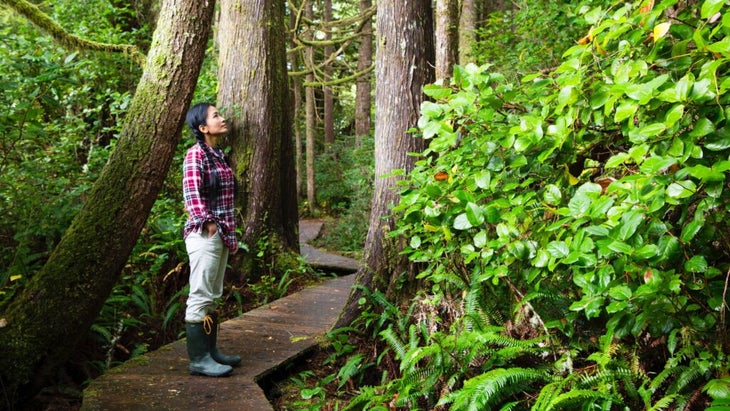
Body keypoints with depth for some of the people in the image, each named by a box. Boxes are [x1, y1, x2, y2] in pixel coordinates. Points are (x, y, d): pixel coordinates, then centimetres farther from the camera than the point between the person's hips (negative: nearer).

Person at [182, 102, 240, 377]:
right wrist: (208, 223, -20)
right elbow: (192, 193, -18)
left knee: (212, 297, 15)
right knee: (200, 297, -5)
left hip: (221, 234, 9)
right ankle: (198, 360, 0)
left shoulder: (218, 154, 15)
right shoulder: (196, 154, -11)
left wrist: (229, 231, 15)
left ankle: (210, 351, 24)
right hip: (204, 234, -9)